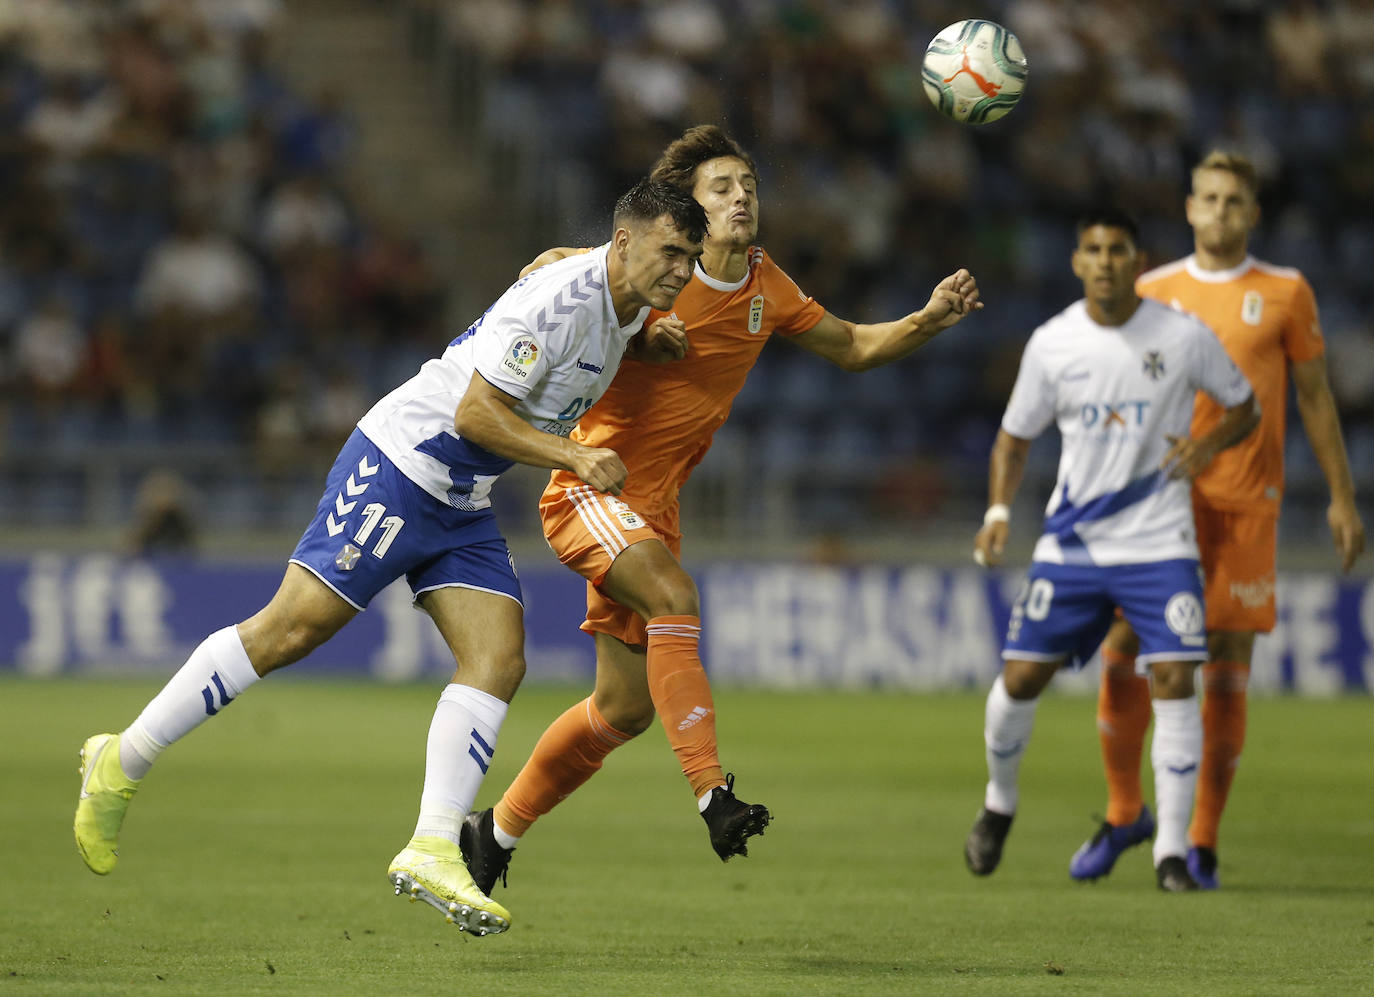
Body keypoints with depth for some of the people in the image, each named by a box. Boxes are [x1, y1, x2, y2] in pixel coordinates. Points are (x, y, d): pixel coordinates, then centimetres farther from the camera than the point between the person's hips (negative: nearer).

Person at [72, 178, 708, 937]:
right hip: (398, 468, -9)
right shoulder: (557, 298, -22)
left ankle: (432, 852, -12)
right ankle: (120, 765, 1)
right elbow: (475, 412, -23)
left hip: (464, 505, 9)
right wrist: (575, 458, -26)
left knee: (499, 663, -7)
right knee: (289, 630, -10)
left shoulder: (622, 308, 7)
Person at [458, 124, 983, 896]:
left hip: (656, 506, 7)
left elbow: (852, 347, 16)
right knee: (674, 598, -34)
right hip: (591, 486, -7)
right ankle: (715, 795, -39)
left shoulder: (767, 287, 5)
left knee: (627, 708, 8)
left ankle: (496, 832, 24)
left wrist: (930, 320, -2)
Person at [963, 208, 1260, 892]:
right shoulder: (1051, 345, -1)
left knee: (1173, 679, -14)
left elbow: (1244, 408, 8)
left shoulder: (1183, 337, -5)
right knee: (1022, 676, 0)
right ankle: (999, 803, 29)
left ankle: (1171, 849, -6)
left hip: (1158, 542, -2)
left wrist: (1206, 446, -13)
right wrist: (998, 511, -6)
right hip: (1071, 544, 2)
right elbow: (1014, 437, 10)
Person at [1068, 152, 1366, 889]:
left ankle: (1201, 844, 6)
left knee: (1226, 671, -3)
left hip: (1245, 503, -1)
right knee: (1122, 656, -5)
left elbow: (1315, 396, 9)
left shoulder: (1285, 294, 5)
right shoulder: (1154, 292, 9)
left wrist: (1342, 497, 4)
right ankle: (1124, 814, 15)